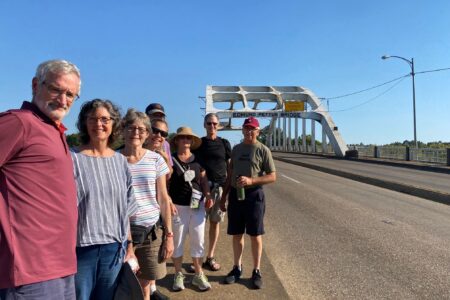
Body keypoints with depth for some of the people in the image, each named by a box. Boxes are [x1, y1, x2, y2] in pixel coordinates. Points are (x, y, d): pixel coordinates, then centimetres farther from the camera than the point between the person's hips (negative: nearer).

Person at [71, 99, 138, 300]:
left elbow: (125, 210, 9)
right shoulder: (72, 159, -7)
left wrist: (129, 245, 8)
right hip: (80, 249, -3)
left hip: (114, 249, 4)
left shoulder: (120, 161, 5)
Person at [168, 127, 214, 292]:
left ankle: (198, 275, 24)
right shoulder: (171, 159, -4)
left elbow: (204, 180, 11)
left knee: (198, 241, 9)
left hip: (197, 206, 3)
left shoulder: (198, 159, 6)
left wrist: (208, 196, -3)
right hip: (178, 207, -3)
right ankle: (178, 275, 25)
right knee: (177, 241, 8)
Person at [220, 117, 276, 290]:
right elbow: (230, 174, 14)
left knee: (255, 235, 6)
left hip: (254, 195, -4)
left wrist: (251, 180, -20)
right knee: (237, 234, 12)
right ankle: (237, 268, 28)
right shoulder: (236, 149, 10)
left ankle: (256, 271, 21)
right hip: (235, 194, 4)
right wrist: (224, 197, 12)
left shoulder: (263, 150, -4)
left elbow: (272, 177, -7)